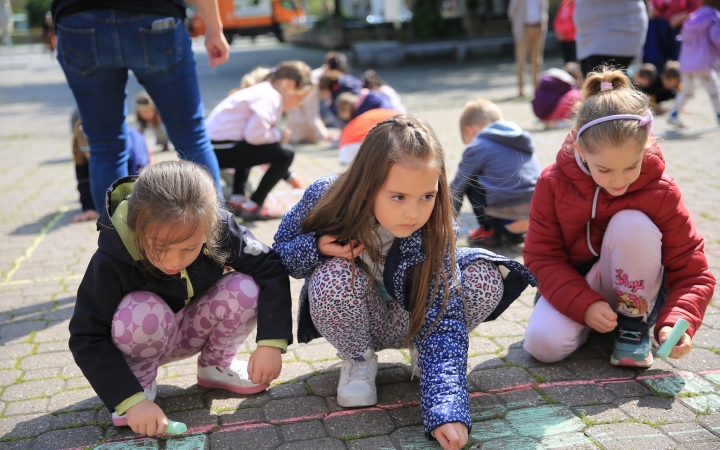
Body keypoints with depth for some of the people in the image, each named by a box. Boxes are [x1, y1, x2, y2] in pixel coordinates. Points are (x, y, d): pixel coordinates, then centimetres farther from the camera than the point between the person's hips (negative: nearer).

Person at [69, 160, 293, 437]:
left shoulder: (221, 230, -26)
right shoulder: (111, 261, -31)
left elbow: (272, 269, -19)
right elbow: (87, 339, -25)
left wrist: (272, 342, -30)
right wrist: (131, 399, -33)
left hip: (196, 329, 3)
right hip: (145, 338, -2)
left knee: (245, 289, -25)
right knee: (143, 314, -36)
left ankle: (215, 366, 3)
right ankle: (140, 382, -4)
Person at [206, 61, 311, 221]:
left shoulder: (264, 92, 20)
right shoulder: (270, 97, -11)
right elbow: (254, 135, -25)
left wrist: (289, 176, 22)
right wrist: (280, 135, -4)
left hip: (214, 146, 10)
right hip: (221, 148, -10)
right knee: (286, 154, -12)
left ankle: (237, 199, 25)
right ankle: (252, 207, -6)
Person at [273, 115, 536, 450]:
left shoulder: (433, 232, -28)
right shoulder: (326, 197, -26)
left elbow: (443, 318, -32)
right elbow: (281, 248, -8)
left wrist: (446, 410, -43)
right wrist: (317, 248, -32)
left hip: (408, 319, 0)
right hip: (352, 320, 0)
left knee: (485, 278, -26)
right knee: (334, 275, -36)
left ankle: (420, 350, 3)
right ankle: (358, 360, -4)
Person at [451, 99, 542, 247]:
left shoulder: (477, 147, 3)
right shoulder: (522, 139, 22)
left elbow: (457, 189, 9)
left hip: (509, 220, -7)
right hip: (539, 218, 7)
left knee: (469, 181, 11)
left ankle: (489, 231, 9)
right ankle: (516, 233, 18)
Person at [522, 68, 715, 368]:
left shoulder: (661, 192, -19)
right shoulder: (553, 183, -18)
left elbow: (692, 272, -14)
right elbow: (541, 256, -13)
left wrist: (677, 322, -34)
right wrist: (583, 304, -28)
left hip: (633, 292, 0)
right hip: (574, 285, 1)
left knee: (632, 224, -31)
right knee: (542, 344, -29)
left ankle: (634, 324, -11)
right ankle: (593, 318, 5)